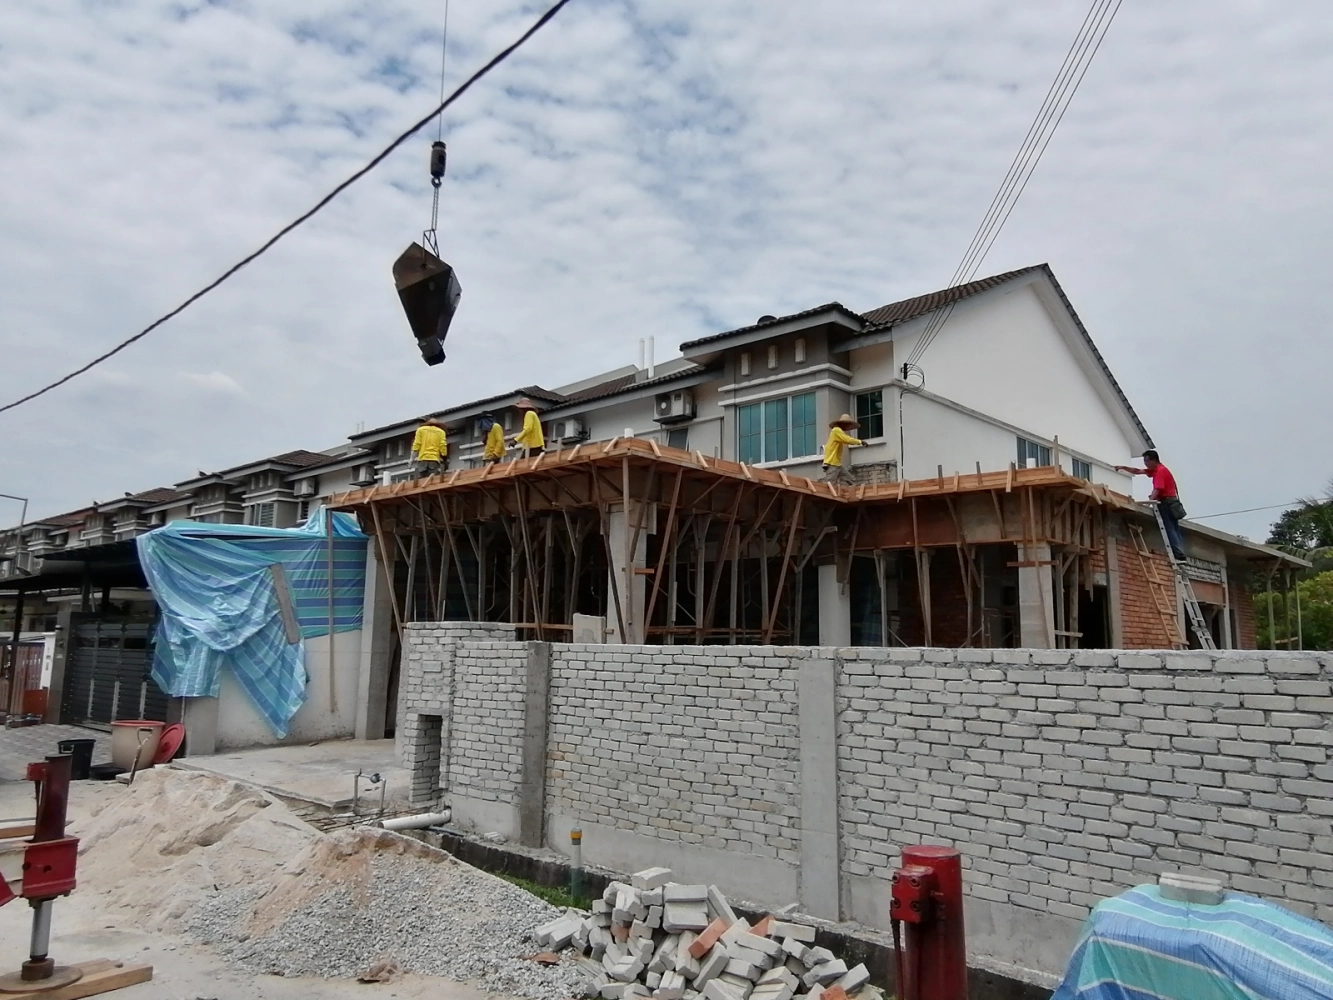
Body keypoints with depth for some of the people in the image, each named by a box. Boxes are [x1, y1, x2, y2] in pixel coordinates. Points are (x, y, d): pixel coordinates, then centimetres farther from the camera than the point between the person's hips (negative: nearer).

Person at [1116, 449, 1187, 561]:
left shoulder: (1160, 471, -12)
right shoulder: (1155, 470, 18)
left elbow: (1157, 489, -23)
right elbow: (1137, 471, 24)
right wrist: (1123, 467, 17)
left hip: (1167, 502, -10)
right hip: (1170, 502, 10)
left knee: (1170, 530, -13)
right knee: (1174, 530, 5)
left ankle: (1179, 556, -19)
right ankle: (1180, 555, 0)